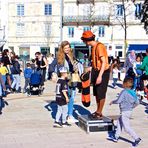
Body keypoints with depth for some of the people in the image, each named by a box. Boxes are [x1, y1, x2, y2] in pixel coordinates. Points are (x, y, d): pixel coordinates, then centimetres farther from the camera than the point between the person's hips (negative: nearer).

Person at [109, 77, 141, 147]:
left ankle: (137, 138, -1)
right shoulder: (133, 92, 4)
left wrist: (112, 102, -3)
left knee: (126, 127, -1)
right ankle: (116, 137, 29)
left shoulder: (124, 92, -19)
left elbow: (118, 101, -21)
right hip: (129, 111, 9)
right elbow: (137, 102, 8)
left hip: (124, 112, -9)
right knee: (119, 123, 20)